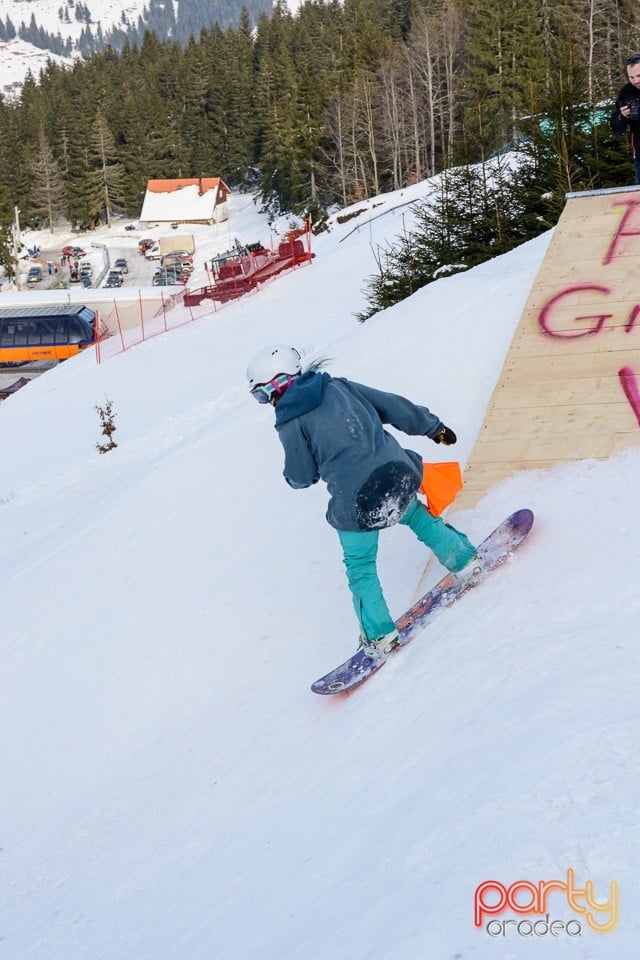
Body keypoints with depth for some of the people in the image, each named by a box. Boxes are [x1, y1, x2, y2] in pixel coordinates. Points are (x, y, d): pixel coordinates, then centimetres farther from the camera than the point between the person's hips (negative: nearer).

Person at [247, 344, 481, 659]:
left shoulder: (290, 423, -7)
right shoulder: (339, 387, 6)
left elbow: (303, 476, -1)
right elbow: (395, 406, 11)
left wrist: (291, 475, 23)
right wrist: (434, 427, 23)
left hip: (357, 503, -5)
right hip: (396, 478, 5)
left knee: (360, 567, 15)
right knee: (415, 515, 35)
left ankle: (380, 635, 16)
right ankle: (464, 560, 45)